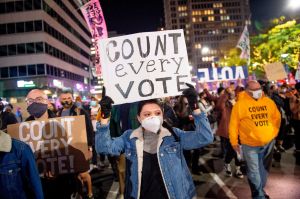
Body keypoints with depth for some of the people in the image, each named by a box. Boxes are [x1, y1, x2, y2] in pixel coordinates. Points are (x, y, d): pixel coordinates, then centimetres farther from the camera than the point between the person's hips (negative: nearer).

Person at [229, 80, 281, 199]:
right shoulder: (240, 104, -10)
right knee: (254, 172, 1)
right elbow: (233, 125, -6)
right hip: (250, 145, -4)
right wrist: (234, 142, -3)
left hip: (269, 143, 4)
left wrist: (273, 133, 9)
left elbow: (276, 118, 15)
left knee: (264, 169, 19)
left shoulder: (269, 102, 2)